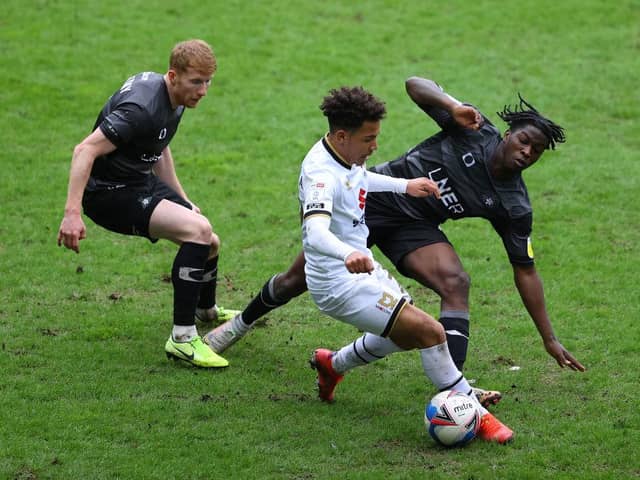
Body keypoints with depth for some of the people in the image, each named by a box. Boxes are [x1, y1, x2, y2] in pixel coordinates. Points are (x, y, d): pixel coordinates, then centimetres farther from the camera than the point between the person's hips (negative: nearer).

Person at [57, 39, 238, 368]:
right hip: (110, 193, -10)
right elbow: (85, 150, -33)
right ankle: (182, 338, -21)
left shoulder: (173, 100, 3)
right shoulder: (141, 108, -29)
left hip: (142, 181, 10)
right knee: (198, 230, -25)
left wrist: (181, 199, 23)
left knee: (209, 244, 16)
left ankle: (206, 311, 50)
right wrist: (72, 212, -40)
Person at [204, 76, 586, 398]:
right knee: (299, 279, 5)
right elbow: (415, 85, -14)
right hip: (375, 196, -2)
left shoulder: (514, 207, -9)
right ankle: (242, 323, 34)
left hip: (414, 227, 2)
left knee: (456, 283, -28)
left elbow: (526, 271, -4)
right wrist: (453, 106, -35)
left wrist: (550, 339, -7)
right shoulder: (476, 132, -14)